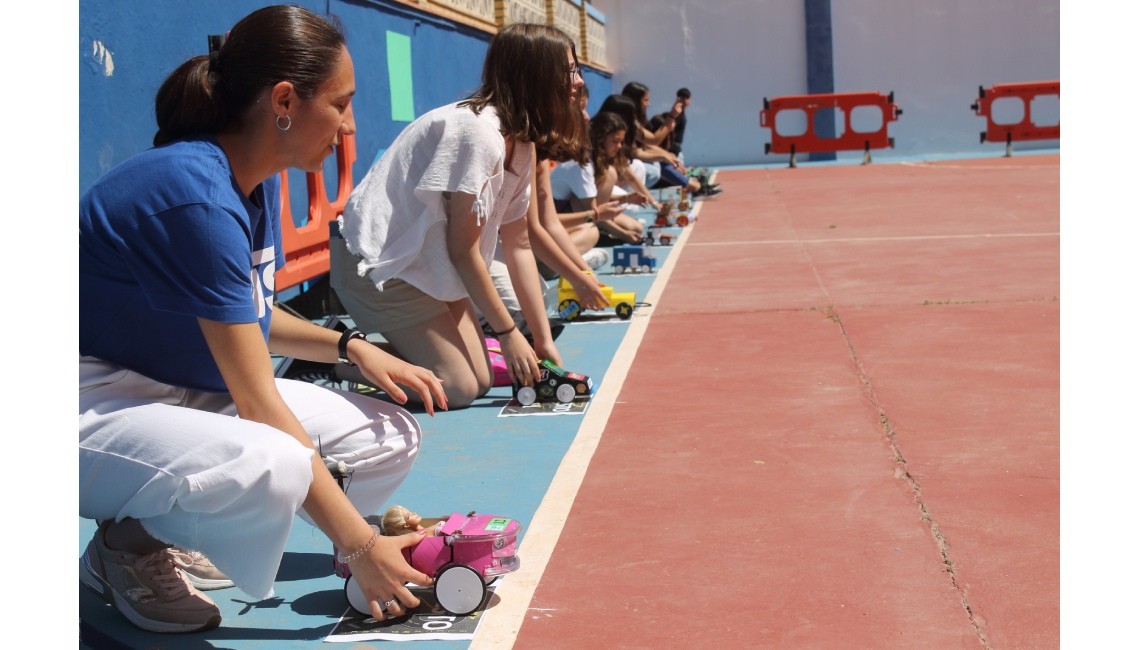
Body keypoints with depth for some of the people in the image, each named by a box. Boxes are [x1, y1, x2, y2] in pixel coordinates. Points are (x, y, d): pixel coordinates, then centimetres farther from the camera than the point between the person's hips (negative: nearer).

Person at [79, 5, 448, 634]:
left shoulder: (260, 181, 3)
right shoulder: (195, 193, -26)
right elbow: (257, 404, -25)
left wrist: (352, 347, 1)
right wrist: (360, 546, -21)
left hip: (189, 394, 10)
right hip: (99, 399, -10)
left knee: (389, 439, 1)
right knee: (271, 466, -38)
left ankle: (169, 533, 6)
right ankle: (127, 546, -5)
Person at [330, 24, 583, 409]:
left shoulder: (520, 142, 4)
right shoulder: (478, 132, -25)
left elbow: (518, 245, 6)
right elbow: (463, 250, -21)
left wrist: (544, 339, 3)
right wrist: (508, 333, -12)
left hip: (425, 263, 9)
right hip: (375, 264, -9)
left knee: (482, 378, 3)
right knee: (459, 388, -13)